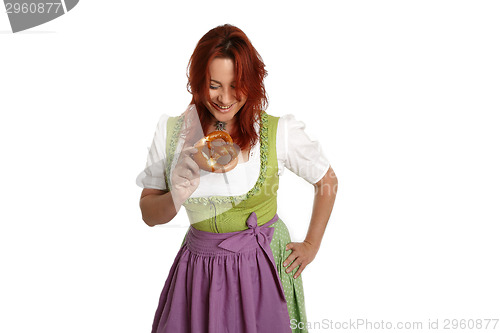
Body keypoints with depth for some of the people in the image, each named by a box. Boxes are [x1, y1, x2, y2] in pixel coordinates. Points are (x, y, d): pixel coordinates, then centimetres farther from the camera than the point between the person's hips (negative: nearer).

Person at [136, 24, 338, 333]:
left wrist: (311, 246, 6)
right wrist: (177, 197, -19)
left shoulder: (279, 132, -12)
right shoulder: (171, 132, -5)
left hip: (261, 269, -2)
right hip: (198, 270, 2)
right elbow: (149, 214, 1)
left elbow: (327, 182, 4)